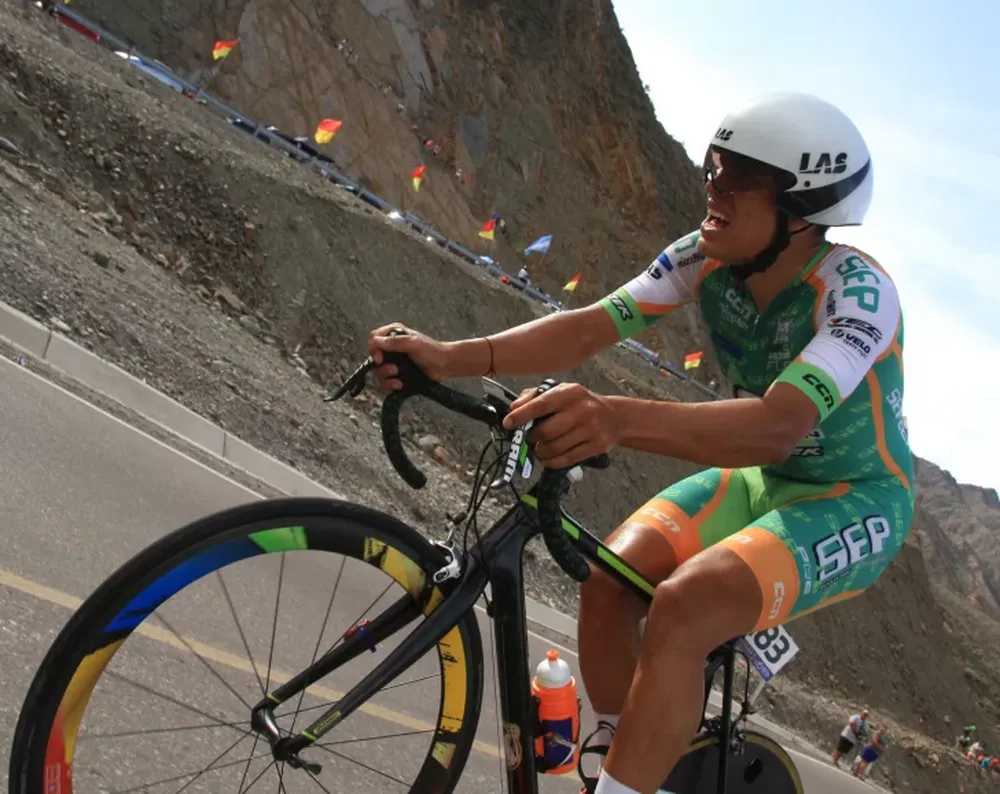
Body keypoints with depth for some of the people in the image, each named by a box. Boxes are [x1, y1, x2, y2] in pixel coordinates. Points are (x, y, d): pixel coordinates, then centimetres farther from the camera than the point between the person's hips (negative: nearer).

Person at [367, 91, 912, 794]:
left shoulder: (858, 290, -29)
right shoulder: (707, 257, -11)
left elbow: (777, 426, -44)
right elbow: (590, 327, -19)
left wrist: (619, 419, -61)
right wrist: (454, 357, -36)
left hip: (855, 505, -6)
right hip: (759, 479, 6)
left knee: (686, 605, -31)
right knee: (610, 578, -16)